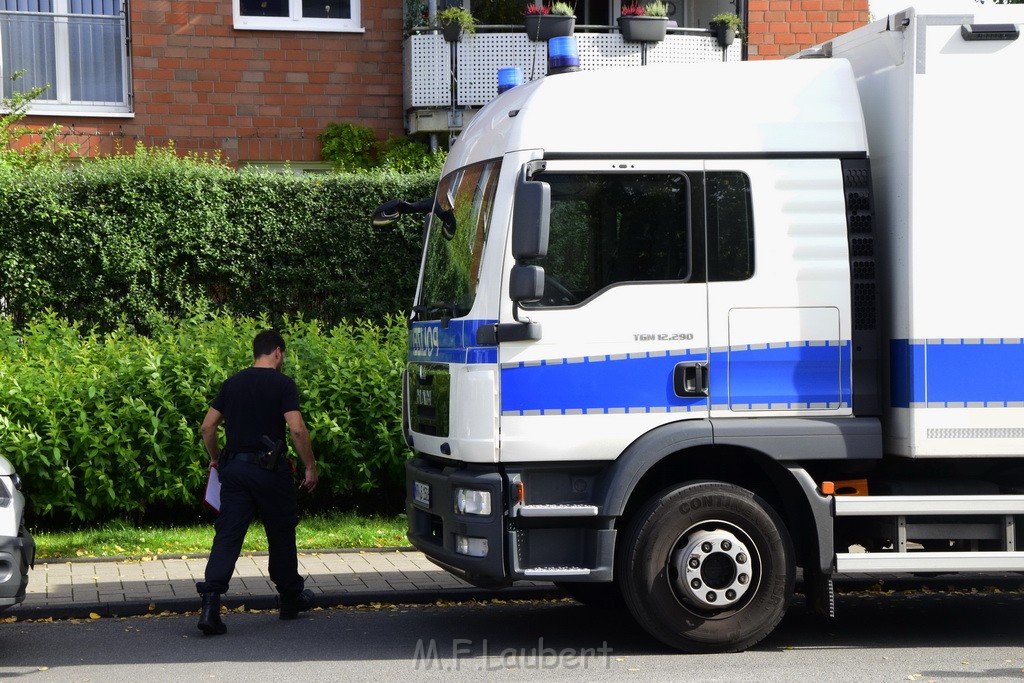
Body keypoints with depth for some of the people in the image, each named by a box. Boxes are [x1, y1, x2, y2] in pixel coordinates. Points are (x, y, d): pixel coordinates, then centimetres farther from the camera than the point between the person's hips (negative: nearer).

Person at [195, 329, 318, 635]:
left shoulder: (232, 383, 10)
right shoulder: (282, 384, -6)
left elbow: (207, 427, 11)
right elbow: (297, 429, -16)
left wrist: (216, 459, 25)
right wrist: (310, 467, -7)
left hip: (233, 469, 4)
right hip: (269, 469, -4)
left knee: (227, 535, -1)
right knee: (281, 533, 14)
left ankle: (210, 601, -17)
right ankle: (291, 598, 28)